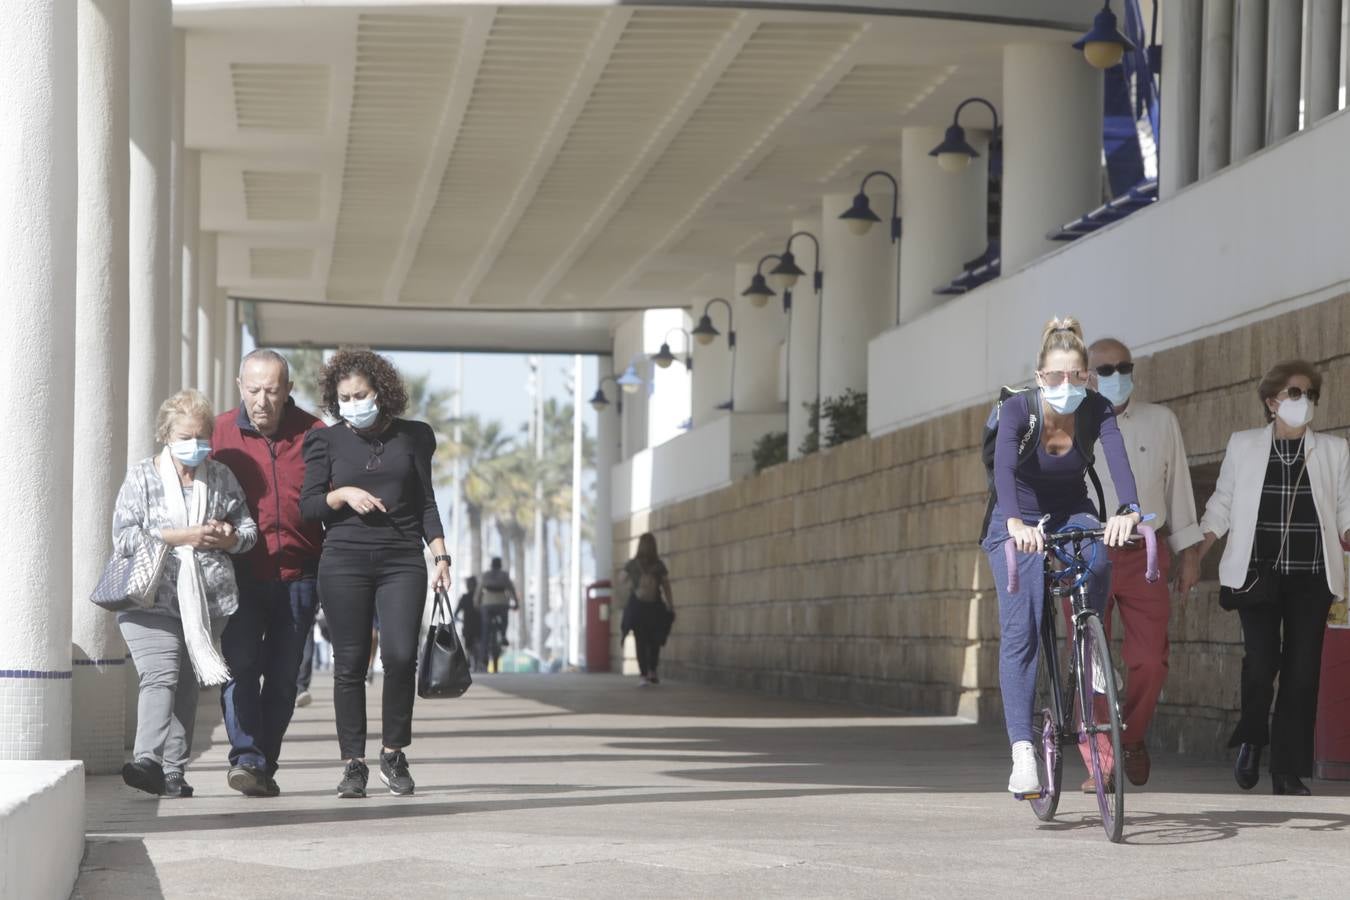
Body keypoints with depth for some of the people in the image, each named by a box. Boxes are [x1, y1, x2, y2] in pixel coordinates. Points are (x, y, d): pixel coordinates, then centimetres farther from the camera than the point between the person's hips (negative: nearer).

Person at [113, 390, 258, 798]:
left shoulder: (221, 478, 13)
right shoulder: (141, 477, 3)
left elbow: (248, 529, 18)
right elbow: (124, 536, -6)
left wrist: (227, 538, -6)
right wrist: (183, 537, -12)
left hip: (207, 601, 4)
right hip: (152, 599, -3)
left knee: (186, 683, 5)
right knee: (160, 677, -18)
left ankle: (173, 771, 7)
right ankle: (148, 760, -30)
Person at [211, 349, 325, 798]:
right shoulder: (219, 433, 1)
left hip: (297, 577, 1)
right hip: (240, 574, -1)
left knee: (283, 677, 5)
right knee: (240, 666, -15)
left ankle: (265, 766, 14)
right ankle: (246, 758, -19)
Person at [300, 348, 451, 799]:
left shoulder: (412, 436, 11)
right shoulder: (326, 440, 9)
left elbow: (426, 502, 12)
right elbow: (308, 505, 6)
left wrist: (441, 556, 3)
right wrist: (343, 495, -12)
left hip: (402, 560, 0)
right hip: (344, 561, 0)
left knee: (401, 655, -13)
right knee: (350, 662, -2)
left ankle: (394, 753, 4)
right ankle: (353, 763, 4)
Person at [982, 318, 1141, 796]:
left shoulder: (1096, 409, -17)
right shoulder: (1018, 408, -23)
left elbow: (1117, 458, -33)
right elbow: (1003, 466, -39)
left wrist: (1129, 511, -53)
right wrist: (1015, 522, -57)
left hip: (1071, 516, 2)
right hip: (1020, 523, -2)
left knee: (1098, 559, -34)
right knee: (1020, 631, -15)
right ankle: (1022, 750, -17)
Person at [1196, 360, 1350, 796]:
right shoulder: (1242, 445, 7)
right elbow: (1221, 506, 9)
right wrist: (1192, 556, -1)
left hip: (1311, 576, 1)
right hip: (1258, 572, -1)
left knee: (1302, 670, -3)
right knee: (1261, 661, -14)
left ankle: (1288, 772, 4)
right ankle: (1251, 739, 14)